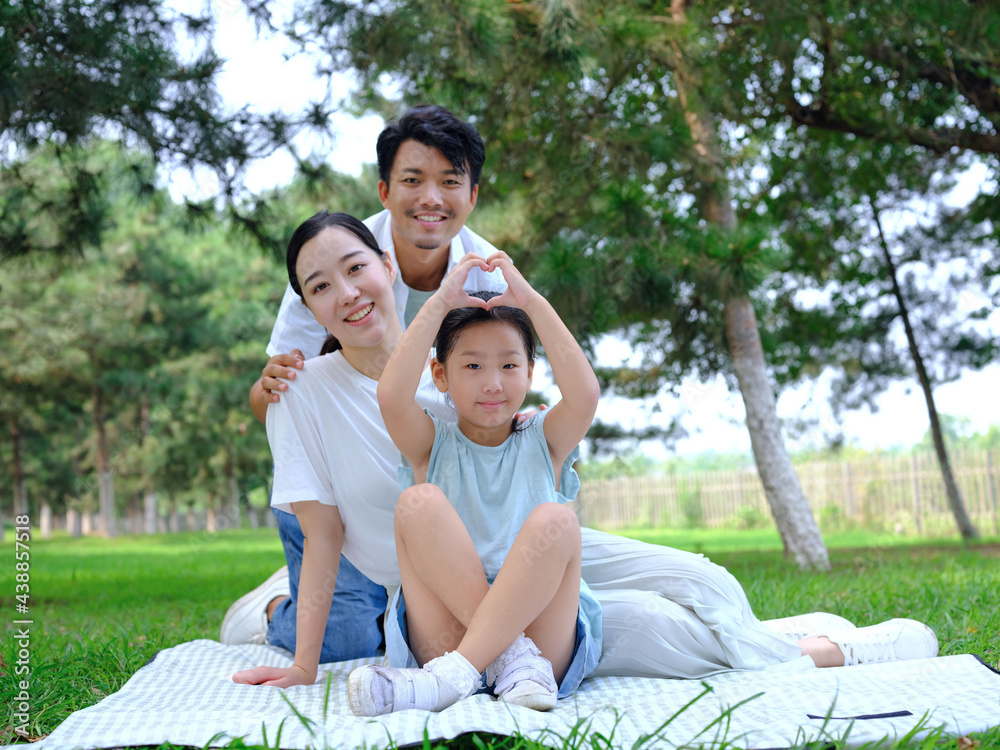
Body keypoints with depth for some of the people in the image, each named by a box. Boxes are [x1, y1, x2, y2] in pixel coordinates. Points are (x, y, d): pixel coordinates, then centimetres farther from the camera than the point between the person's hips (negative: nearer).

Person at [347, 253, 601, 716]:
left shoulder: (544, 442, 13)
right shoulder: (432, 446, 11)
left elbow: (585, 394, -10)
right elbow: (391, 395, -11)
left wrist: (532, 302, -8)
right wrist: (440, 302, -7)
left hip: (542, 626, 0)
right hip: (443, 633, 0)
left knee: (554, 521, -28)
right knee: (418, 502, -21)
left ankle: (455, 673, -32)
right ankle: (512, 661, -27)